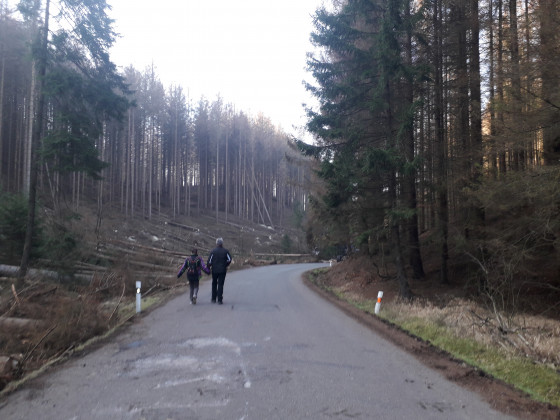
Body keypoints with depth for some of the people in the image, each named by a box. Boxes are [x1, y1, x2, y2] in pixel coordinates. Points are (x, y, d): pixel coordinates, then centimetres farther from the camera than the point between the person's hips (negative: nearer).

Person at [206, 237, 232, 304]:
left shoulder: (213, 251, -4)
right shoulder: (225, 251, -2)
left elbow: (209, 261, -8)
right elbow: (229, 259, -7)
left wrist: (208, 268, 4)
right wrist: (226, 265, 8)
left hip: (214, 270, 0)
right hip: (222, 270, 0)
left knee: (214, 284, 15)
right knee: (220, 285, 3)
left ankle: (213, 299, 19)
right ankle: (220, 300, -2)